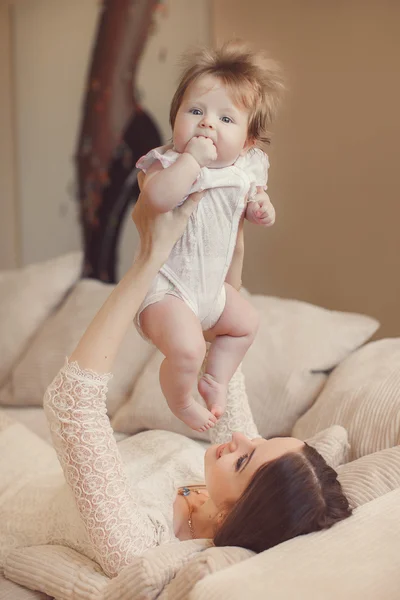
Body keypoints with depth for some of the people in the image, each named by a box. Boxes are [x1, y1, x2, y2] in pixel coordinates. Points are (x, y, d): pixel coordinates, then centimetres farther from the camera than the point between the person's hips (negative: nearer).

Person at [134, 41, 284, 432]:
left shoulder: (247, 167, -2)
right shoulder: (168, 162, -23)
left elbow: (249, 201, 18)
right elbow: (160, 198, -45)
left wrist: (261, 208, -5)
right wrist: (193, 157, -42)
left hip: (210, 285, 8)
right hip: (165, 286, -8)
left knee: (245, 323, 25)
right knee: (186, 348, -25)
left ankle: (216, 380, 42)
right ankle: (180, 401, 5)